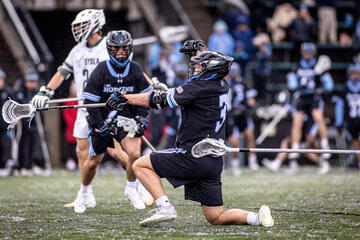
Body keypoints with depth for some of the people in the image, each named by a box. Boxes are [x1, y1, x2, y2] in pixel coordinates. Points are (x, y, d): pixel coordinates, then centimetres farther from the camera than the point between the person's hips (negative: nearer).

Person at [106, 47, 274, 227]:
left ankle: (164, 207, -13)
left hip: (194, 156, -8)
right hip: (214, 163, 8)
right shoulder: (222, 87, 10)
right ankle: (257, 218, -7)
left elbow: (161, 100, -9)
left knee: (140, 165, 0)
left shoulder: (198, 88, -12)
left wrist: (125, 98, -1)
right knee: (216, 218, 12)